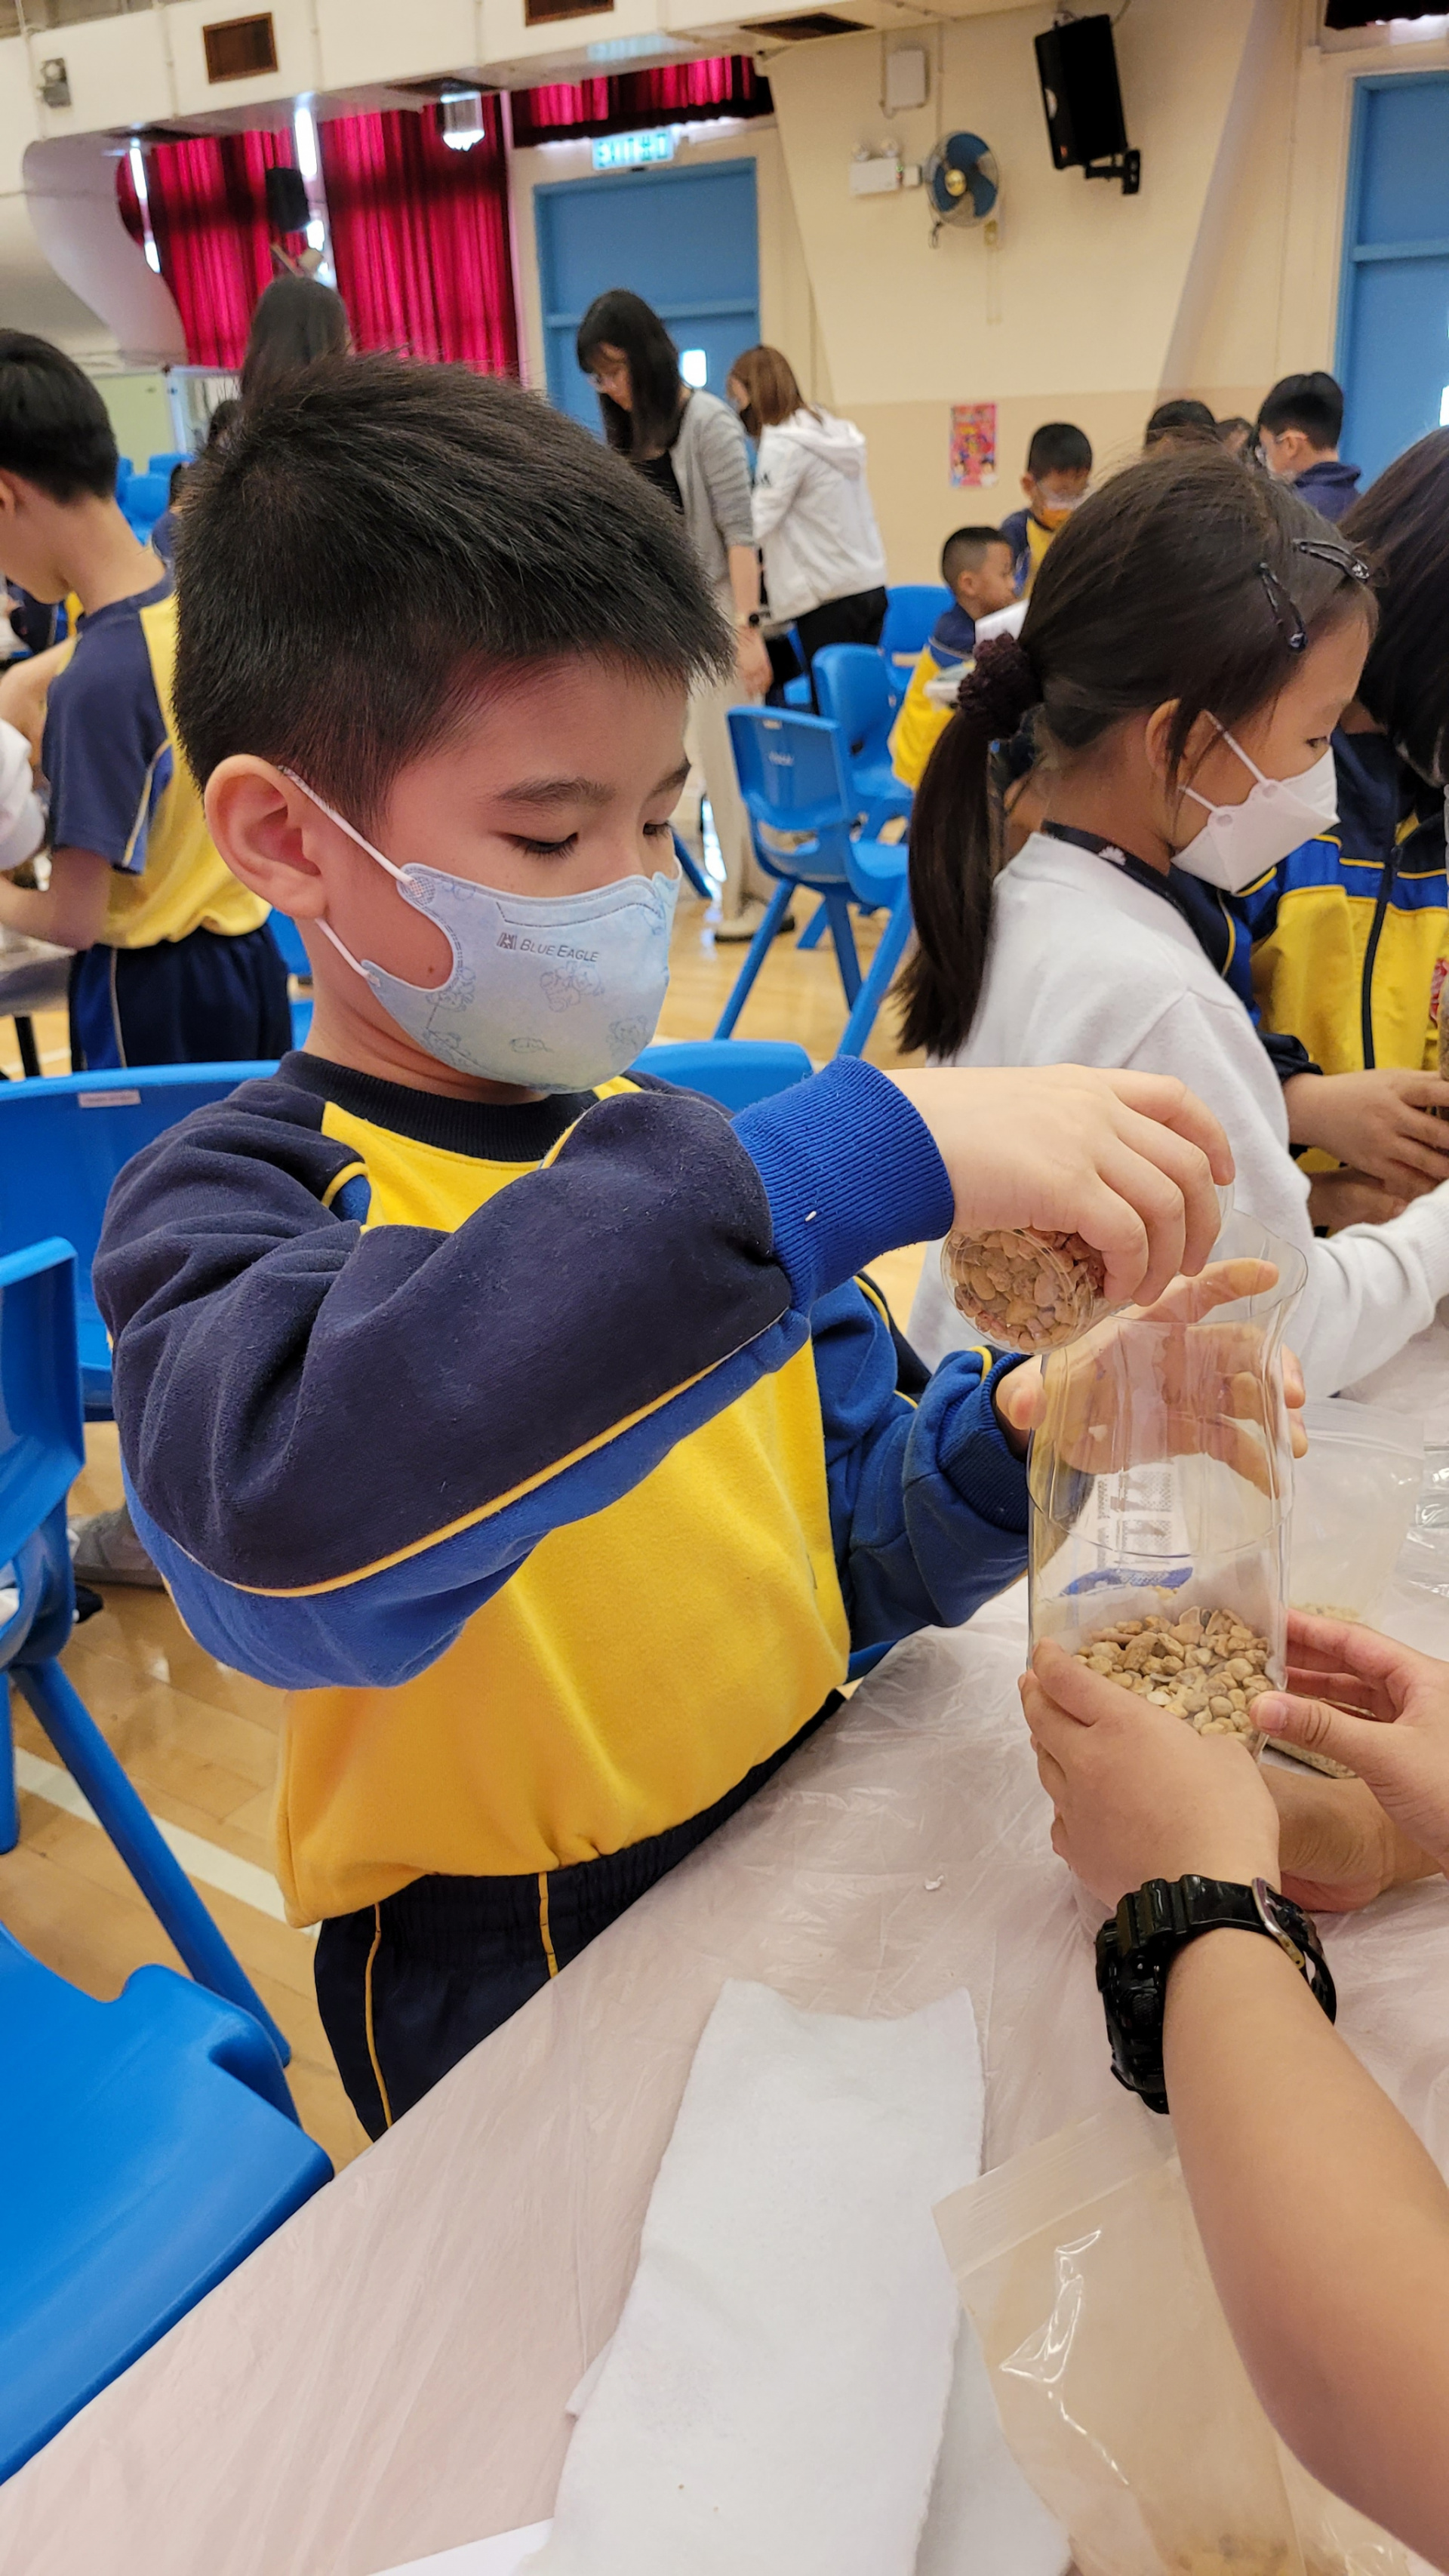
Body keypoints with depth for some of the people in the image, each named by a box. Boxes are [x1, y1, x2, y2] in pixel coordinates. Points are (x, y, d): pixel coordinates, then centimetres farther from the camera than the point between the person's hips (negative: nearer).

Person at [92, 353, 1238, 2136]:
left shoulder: (691, 1147, 1)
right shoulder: (225, 1205, -15)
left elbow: (844, 1556, 5)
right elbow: (286, 1483, -39)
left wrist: (1002, 1445, -16)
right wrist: (856, 1160, -40)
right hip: (514, 2000, -3)